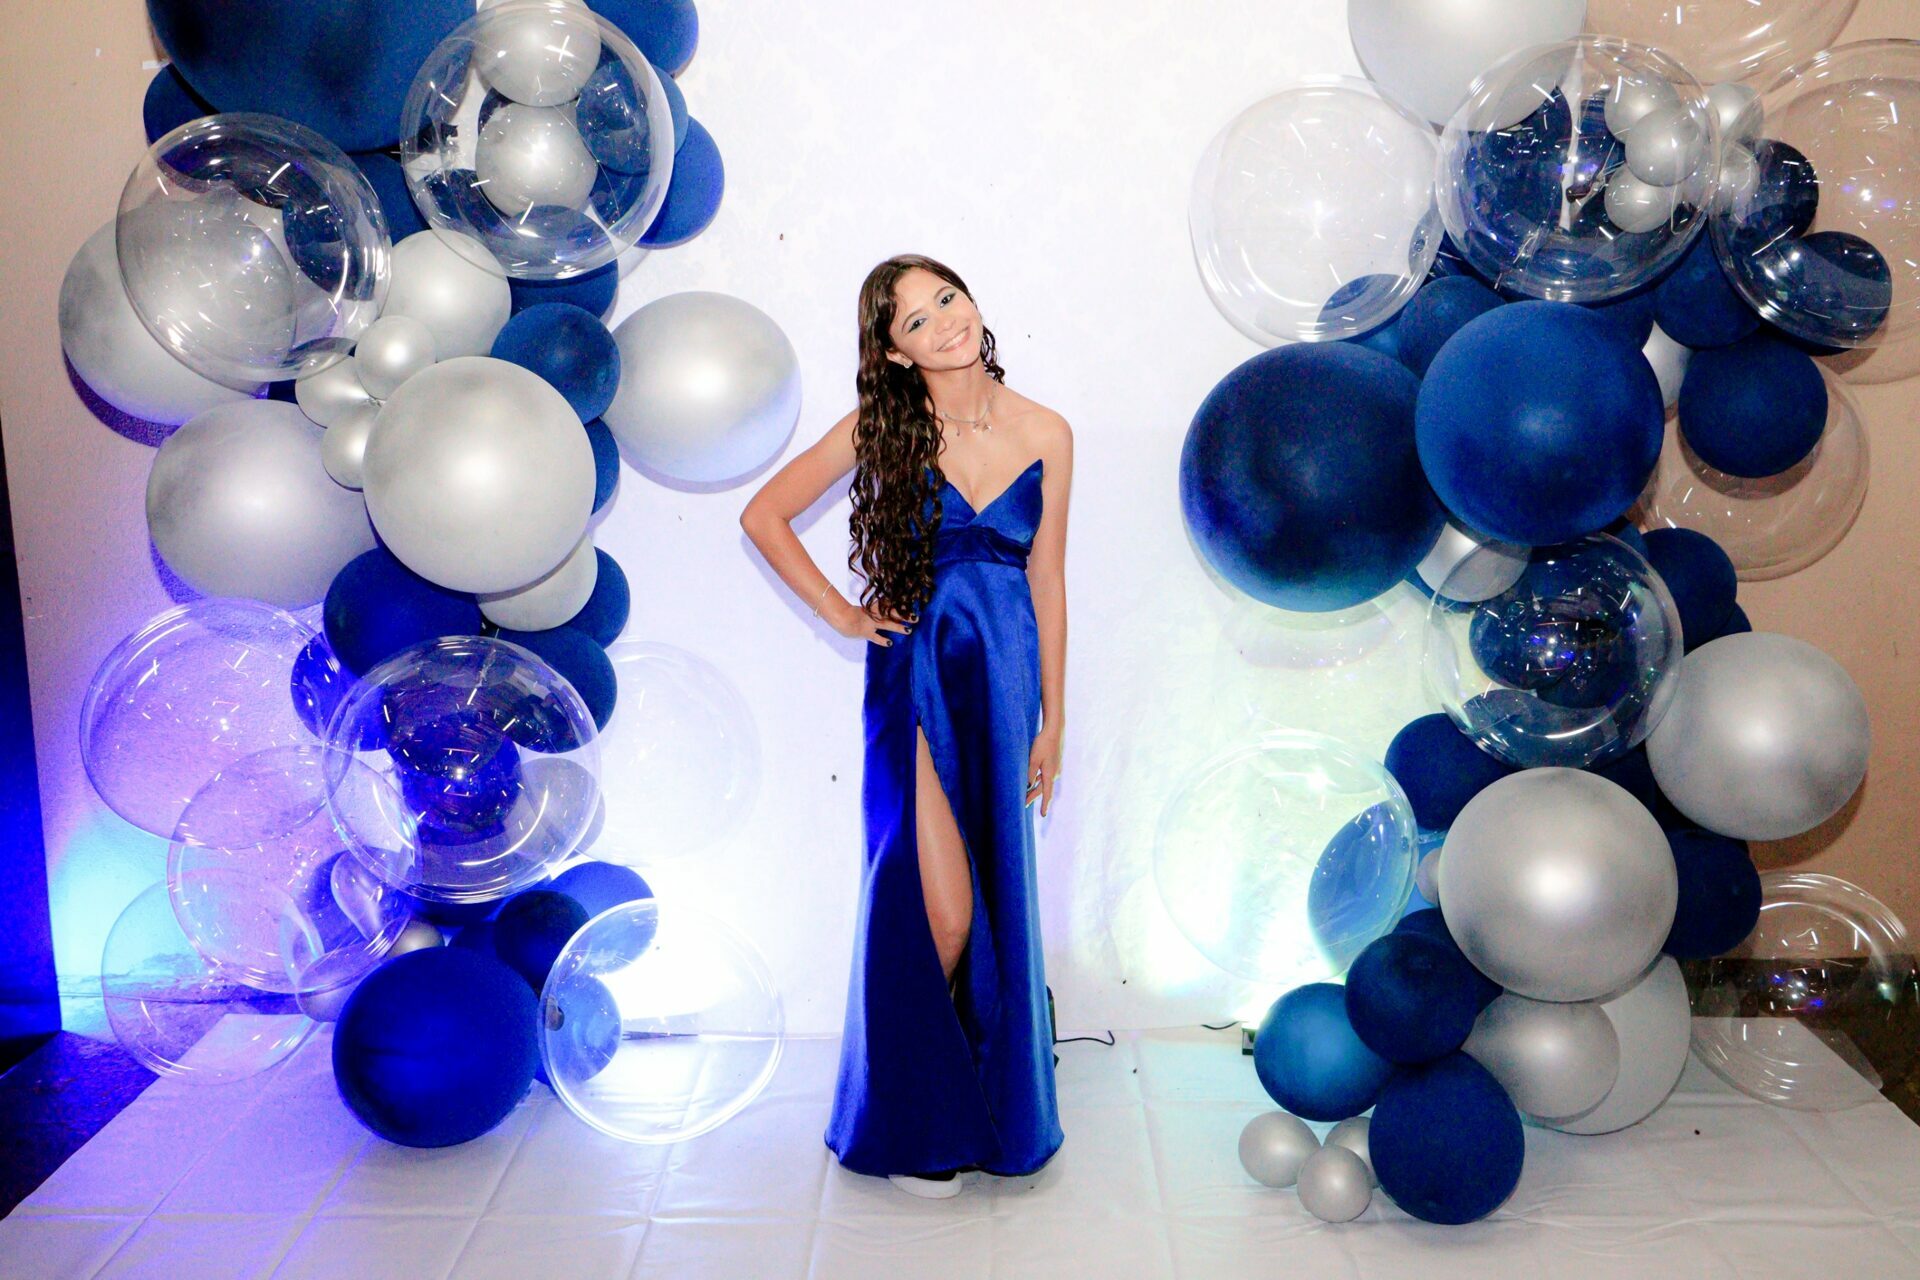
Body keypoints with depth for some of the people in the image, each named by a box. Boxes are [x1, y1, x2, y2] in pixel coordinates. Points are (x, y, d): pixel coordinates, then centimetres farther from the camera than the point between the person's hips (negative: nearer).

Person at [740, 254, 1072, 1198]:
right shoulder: (883, 429, -3)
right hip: (916, 675, -2)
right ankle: (912, 1124, 16)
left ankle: (991, 1105, 32)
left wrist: (1051, 721, 7)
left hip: (1004, 673, 3)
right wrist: (838, 613, 0)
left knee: (1000, 899, 10)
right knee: (941, 908, -6)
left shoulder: (1045, 435, 2)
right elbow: (764, 515, 5)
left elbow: (1046, 580, 6)